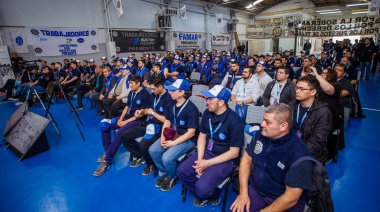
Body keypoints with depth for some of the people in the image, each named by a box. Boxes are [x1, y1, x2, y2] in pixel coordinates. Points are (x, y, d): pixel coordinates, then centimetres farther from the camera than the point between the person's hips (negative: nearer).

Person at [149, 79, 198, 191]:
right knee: (153, 150, -7)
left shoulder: (191, 109, -22)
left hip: (187, 139, -7)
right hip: (171, 135, 8)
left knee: (167, 157, -24)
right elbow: (167, 122, 8)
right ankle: (164, 173, 17)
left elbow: (191, 133, -22)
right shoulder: (172, 104, 1)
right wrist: (163, 138, -7)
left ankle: (173, 177, 10)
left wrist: (173, 143, -21)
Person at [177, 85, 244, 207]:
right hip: (206, 152, 7)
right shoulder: (207, 113, -3)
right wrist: (200, 159, -9)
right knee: (182, 171, -5)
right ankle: (203, 195, 19)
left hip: (226, 160, -6)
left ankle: (213, 195, 16)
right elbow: (202, 136, 5)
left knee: (202, 187, -23)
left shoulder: (235, 121, -23)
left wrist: (208, 163, -20)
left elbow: (234, 152, -19)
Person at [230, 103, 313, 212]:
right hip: (255, 190, 3)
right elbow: (246, 160, 2)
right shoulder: (260, 134, -6)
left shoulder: (299, 154, -22)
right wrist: (243, 193, -7)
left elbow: (291, 198, -19)